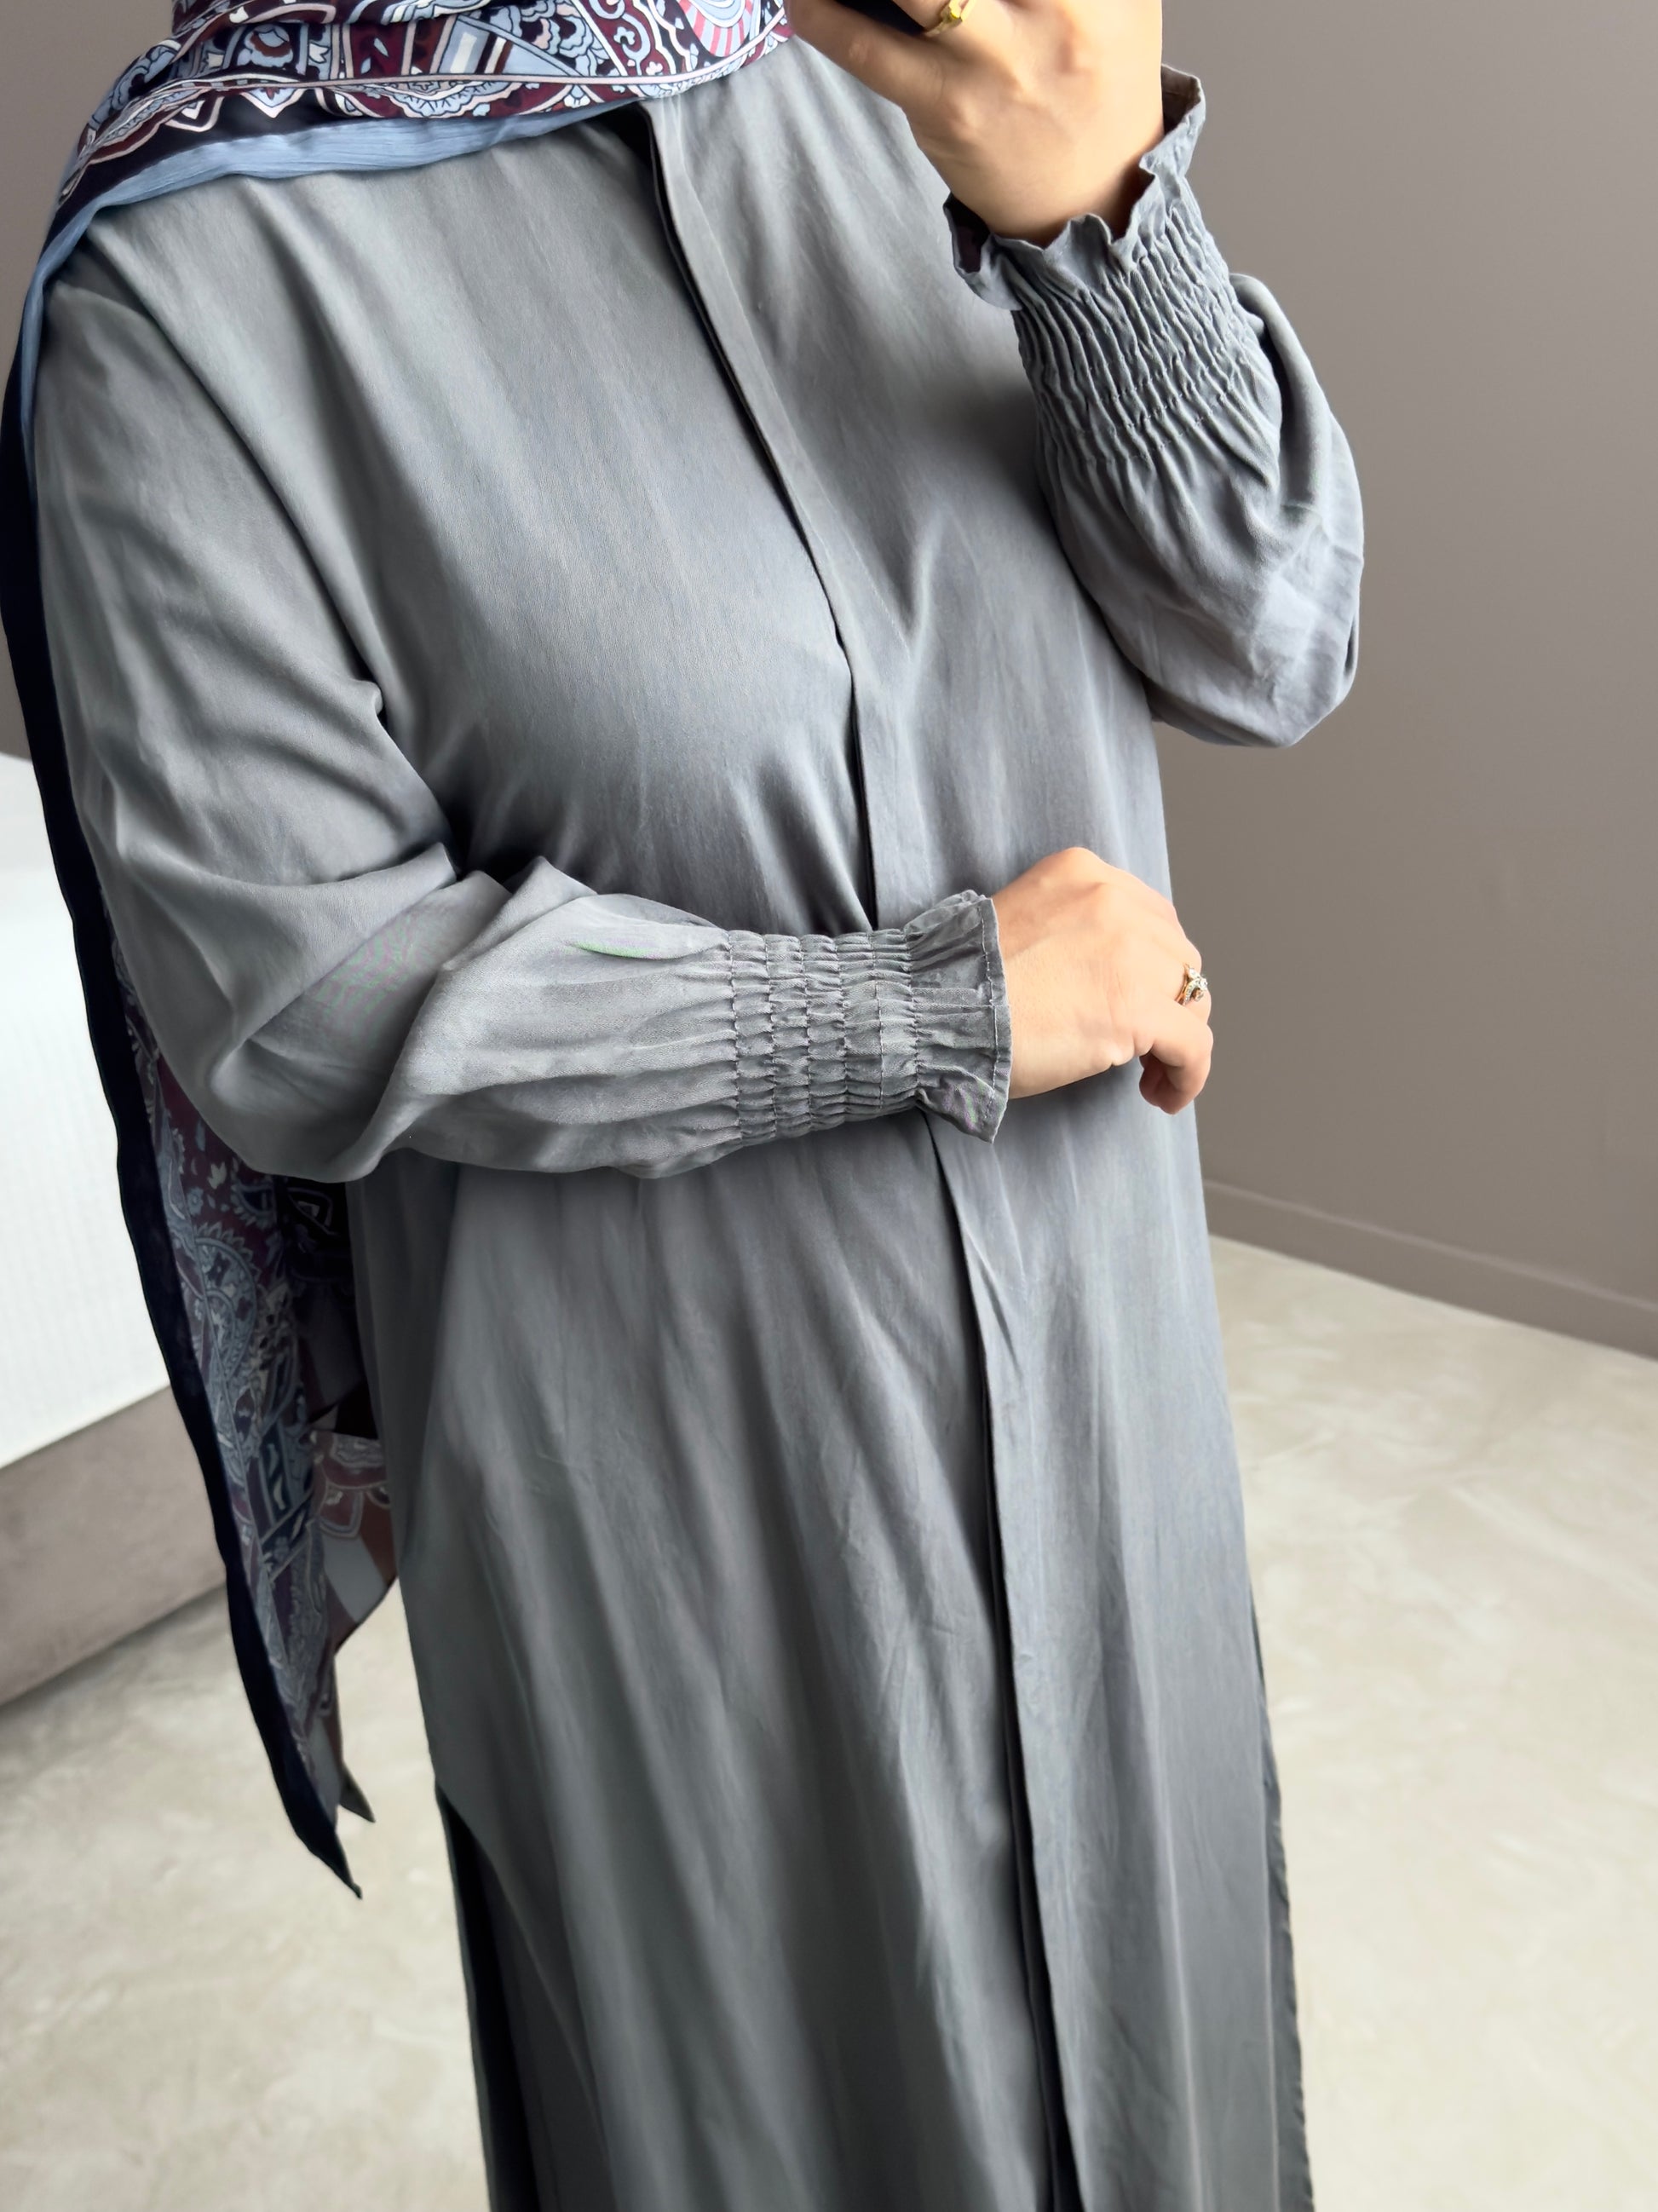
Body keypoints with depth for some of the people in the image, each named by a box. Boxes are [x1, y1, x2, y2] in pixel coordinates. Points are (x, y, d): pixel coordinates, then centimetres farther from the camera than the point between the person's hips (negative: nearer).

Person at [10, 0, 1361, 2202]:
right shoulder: (199, 274, -14)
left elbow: (1272, 644, -6)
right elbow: (286, 985, -18)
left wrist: (1106, 212, -24)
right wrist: (944, 1006, -18)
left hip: (1091, 1348, 5)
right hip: (674, 1464, -4)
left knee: (1125, 1988, 26)